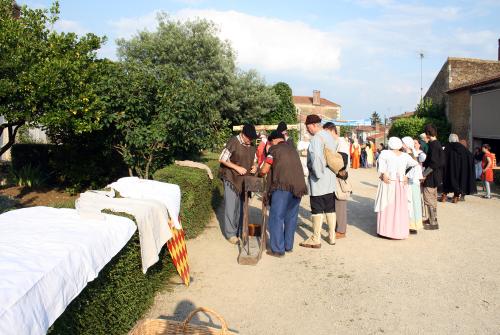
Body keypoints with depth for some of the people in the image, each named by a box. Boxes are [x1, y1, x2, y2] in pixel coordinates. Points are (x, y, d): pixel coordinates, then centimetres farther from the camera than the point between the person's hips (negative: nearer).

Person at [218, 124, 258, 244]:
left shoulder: (252, 145, 4)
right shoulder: (233, 142, -14)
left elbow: (253, 160, 17)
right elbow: (222, 159, -13)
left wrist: (254, 166, -6)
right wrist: (237, 168, -20)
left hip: (245, 180, 6)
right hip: (231, 179, -6)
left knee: (241, 206, 12)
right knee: (231, 206, -2)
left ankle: (239, 230, 24)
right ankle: (230, 233, 8)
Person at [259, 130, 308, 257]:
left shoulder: (274, 149, 4)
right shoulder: (292, 149, 22)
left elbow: (264, 170, 1)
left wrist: (260, 173, 23)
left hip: (282, 186, -6)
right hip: (298, 187, 7)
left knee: (276, 217, 1)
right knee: (291, 217, 16)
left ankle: (278, 249, 2)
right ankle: (288, 246, 25)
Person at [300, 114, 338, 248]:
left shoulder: (317, 138, -17)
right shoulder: (330, 137, 11)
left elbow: (316, 157, -28)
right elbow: (336, 150, 15)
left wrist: (318, 173, -16)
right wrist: (331, 168, 14)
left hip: (319, 181, -8)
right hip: (331, 180, 8)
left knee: (317, 209, -1)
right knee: (330, 208, 14)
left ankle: (316, 239, 7)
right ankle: (332, 236, 23)